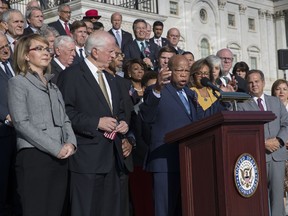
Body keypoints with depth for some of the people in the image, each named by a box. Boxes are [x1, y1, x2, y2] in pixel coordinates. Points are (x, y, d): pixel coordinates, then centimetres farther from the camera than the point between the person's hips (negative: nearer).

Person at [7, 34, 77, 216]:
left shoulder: (53, 85, 20)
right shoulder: (18, 82, 0)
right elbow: (21, 123, -11)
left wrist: (71, 143, -4)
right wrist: (56, 148, -14)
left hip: (60, 158, 6)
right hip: (34, 157, -6)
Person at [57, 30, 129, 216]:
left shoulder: (110, 78, 21)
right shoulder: (71, 75, -6)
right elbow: (64, 112, -16)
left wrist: (123, 123, 7)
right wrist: (96, 123, -19)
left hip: (112, 157, 8)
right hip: (87, 157, -8)